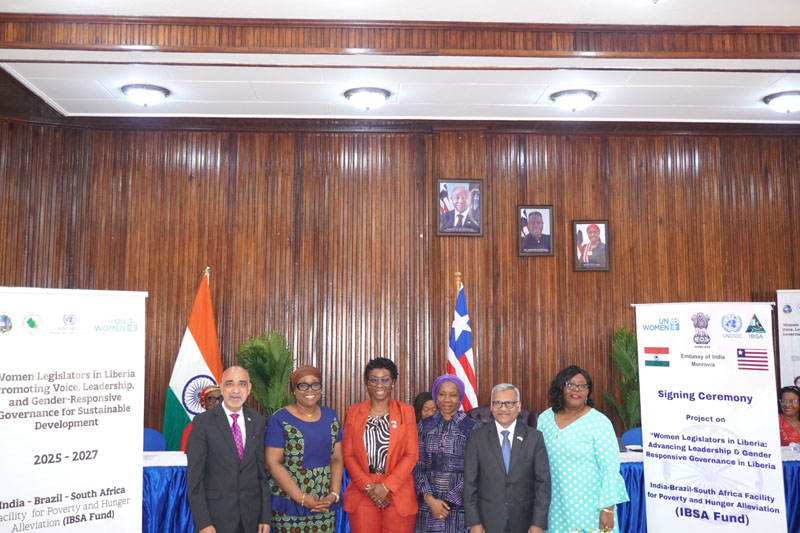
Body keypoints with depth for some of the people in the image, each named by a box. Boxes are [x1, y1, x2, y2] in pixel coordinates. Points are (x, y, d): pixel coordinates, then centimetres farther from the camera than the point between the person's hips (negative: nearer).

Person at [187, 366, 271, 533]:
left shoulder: (258, 422, 5)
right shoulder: (203, 422, -6)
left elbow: (262, 471, 7)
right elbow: (194, 476, -8)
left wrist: (265, 516, 3)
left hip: (251, 517, 3)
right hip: (216, 517, -3)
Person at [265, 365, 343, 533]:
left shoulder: (330, 416, 8)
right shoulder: (280, 419, -5)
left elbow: (336, 458, 9)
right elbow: (273, 463, -10)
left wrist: (334, 494, -6)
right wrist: (302, 498, -14)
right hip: (289, 505, -3)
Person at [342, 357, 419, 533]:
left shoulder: (406, 411, 4)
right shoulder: (354, 412, 8)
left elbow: (411, 454, -1)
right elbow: (348, 454, 5)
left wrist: (386, 486, -10)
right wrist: (368, 486, -8)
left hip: (398, 494, -1)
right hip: (362, 493, 1)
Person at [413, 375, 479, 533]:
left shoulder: (472, 428, -1)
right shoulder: (424, 426, 6)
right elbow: (417, 466, 3)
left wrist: (449, 501, -10)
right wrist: (429, 498, -10)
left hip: (459, 504, -2)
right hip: (427, 506, 2)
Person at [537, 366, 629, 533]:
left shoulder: (599, 422, -10)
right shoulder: (545, 418, 3)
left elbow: (611, 469, -11)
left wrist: (608, 510, -14)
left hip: (589, 507, -4)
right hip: (555, 507, 4)